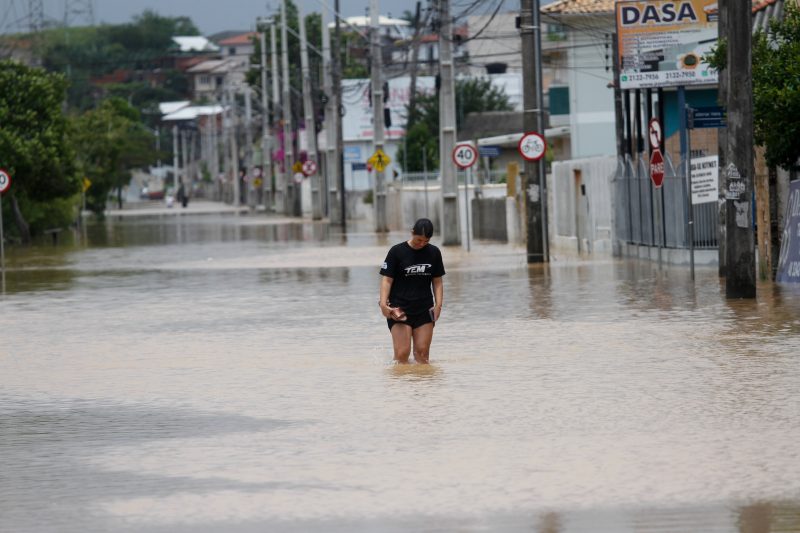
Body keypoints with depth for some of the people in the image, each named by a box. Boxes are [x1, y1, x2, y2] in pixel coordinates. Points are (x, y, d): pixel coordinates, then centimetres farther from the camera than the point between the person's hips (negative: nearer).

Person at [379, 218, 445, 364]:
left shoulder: (434, 253, 6)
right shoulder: (397, 251, -5)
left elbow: (437, 281, 10)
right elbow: (387, 279, -6)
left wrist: (438, 304, -3)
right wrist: (383, 303, -19)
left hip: (424, 310, 3)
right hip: (399, 310, -3)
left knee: (422, 352, 1)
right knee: (402, 353, -13)